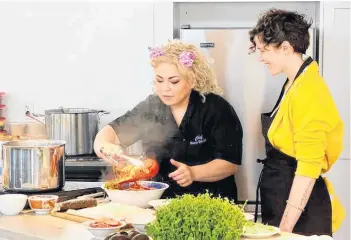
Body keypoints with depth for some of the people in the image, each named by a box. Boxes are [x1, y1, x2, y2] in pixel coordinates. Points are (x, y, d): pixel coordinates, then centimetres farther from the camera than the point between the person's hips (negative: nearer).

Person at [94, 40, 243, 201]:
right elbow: (112, 132, 1)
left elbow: (230, 163, -9)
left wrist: (193, 173, -25)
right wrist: (105, 146, -23)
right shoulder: (150, 108, 3)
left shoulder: (216, 109, -6)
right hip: (161, 202, 3)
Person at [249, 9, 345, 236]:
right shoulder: (295, 84, 9)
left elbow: (309, 166, -23)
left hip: (300, 209, -9)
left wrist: (285, 228, -22)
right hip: (283, 199, 9)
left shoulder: (307, 91, -20)